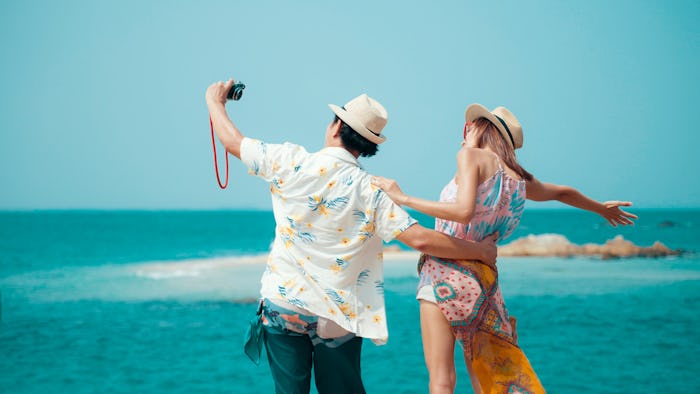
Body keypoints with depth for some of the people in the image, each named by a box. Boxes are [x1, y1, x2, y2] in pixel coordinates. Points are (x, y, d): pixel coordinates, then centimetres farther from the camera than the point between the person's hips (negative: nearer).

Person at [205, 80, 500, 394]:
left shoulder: (292, 162, -7)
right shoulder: (371, 191, -7)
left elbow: (232, 141, 5)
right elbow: (421, 239, -13)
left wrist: (215, 101, 25)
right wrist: (481, 251, 1)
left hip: (283, 303, 0)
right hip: (339, 315, 1)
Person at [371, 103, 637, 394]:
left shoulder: (471, 156, -4)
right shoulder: (519, 179, 16)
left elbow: (463, 212, -19)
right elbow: (563, 193, 34)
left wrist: (402, 198, -13)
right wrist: (602, 208, 53)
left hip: (445, 273, -7)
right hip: (483, 280, 7)